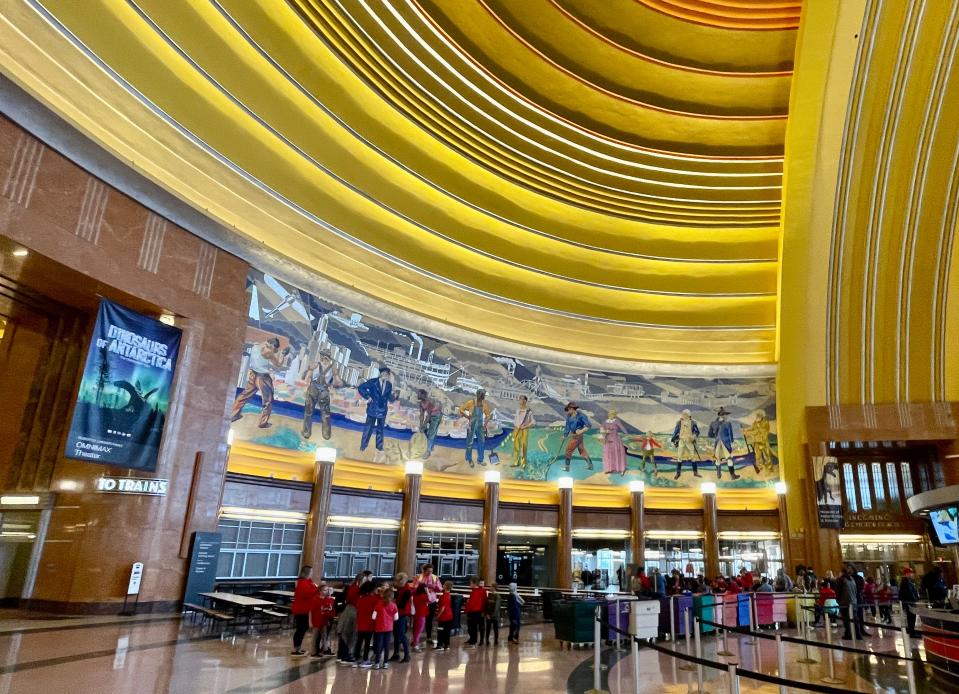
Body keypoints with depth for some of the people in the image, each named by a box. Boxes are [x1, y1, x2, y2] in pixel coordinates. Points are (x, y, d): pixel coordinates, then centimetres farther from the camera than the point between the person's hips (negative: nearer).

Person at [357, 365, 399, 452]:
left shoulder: (389, 385, 1)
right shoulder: (373, 382, -11)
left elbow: (389, 399, 4)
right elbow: (361, 387, -9)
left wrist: (394, 397, -17)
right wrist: (367, 397, -12)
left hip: (382, 410, 3)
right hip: (372, 409, -3)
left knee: (380, 429, 14)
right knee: (369, 428, 7)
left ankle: (379, 446, 27)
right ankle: (363, 445, 21)